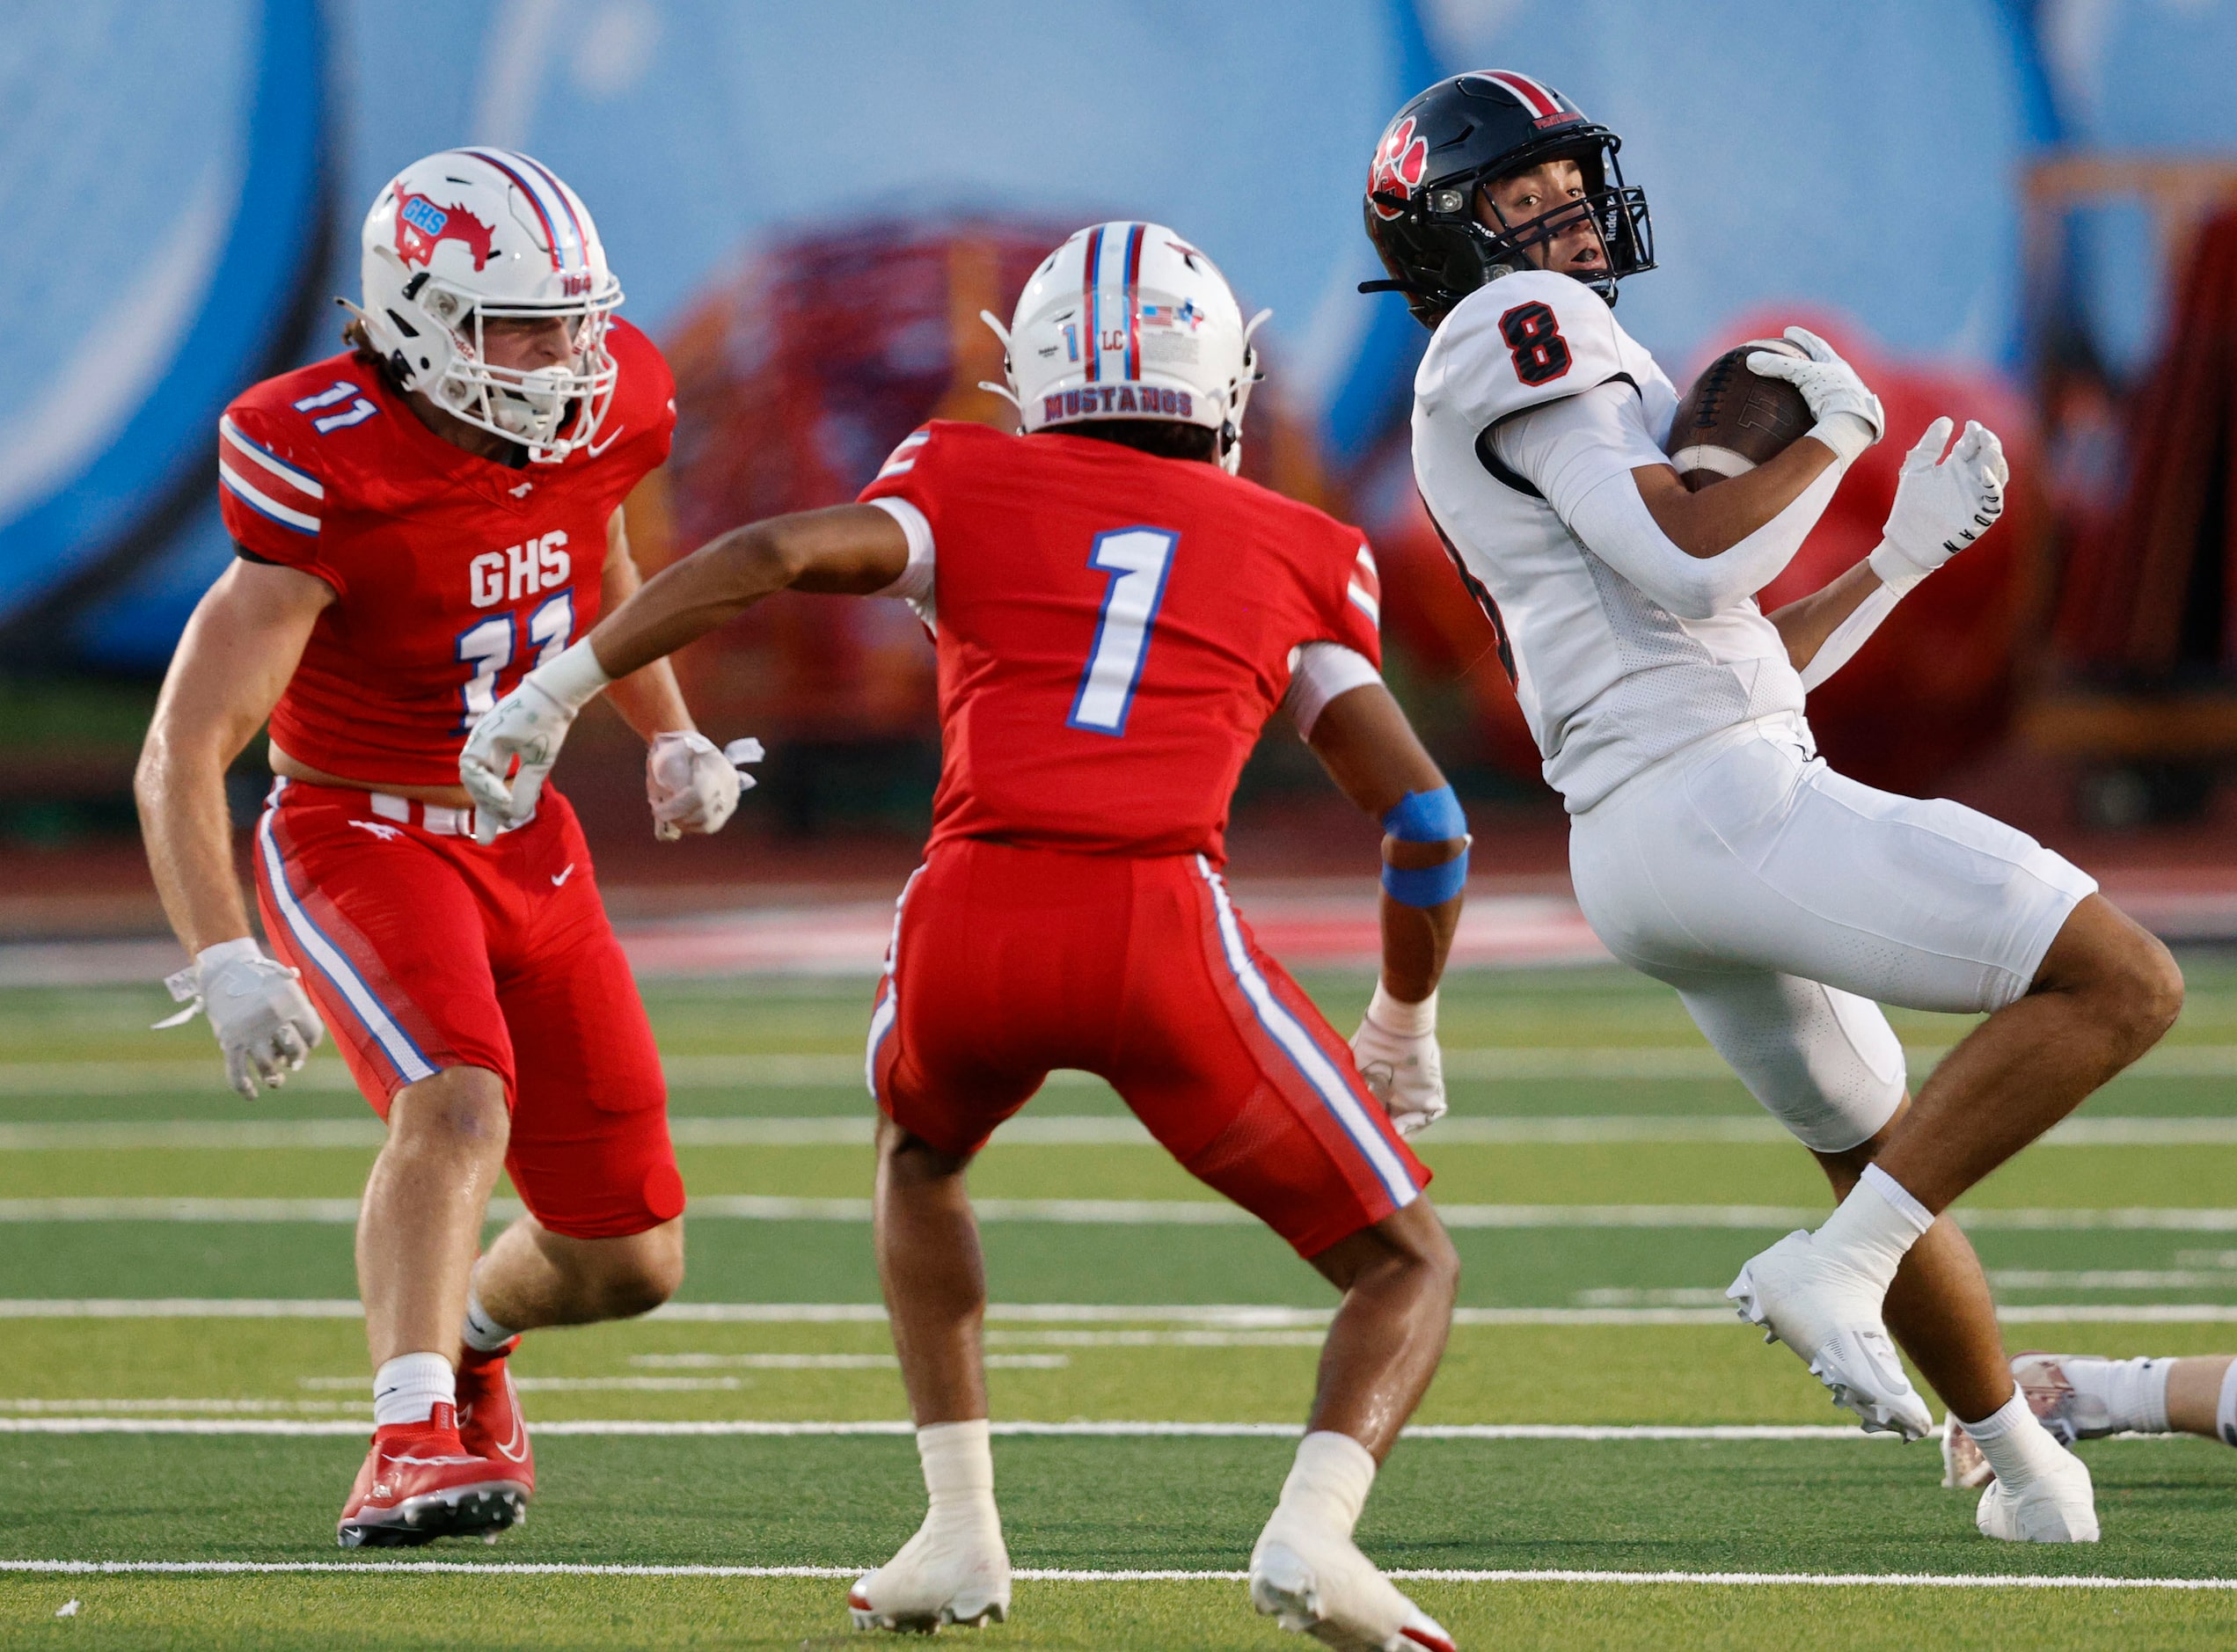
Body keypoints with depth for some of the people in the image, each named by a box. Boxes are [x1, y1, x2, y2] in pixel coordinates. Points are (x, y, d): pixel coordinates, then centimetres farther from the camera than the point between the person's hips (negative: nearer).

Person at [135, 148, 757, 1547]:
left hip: (528, 847, 6)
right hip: (359, 841, -6)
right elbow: (181, 760, -27)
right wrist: (222, 961, -39)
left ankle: (468, 1337, 41)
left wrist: (673, 738, 11)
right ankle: (411, 1448, -41)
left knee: (631, 1260, 8)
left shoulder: (600, 417, -6)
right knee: (463, 1104, -35)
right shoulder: (333, 476, -25)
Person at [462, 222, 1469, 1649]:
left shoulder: (971, 487, 20)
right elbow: (1427, 822, 19)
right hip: (1162, 926, -1)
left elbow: (772, 556, 1)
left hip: (970, 927, 1)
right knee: (1408, 1267, 15)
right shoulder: (1300, 556, 22)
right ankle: (1316, 1525, -15)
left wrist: (561, 689, 3)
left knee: (921, 1155, 37)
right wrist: (1407, 1026, 35)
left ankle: (961, 1529, 24)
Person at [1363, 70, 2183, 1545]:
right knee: (2121, 983, -14)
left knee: (1883, 1160, 30)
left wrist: (1905, 554, 24)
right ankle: (1837, 1269, -15)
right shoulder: (1515, 332, -6)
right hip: (1725, 804, -10)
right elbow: (1691, 567, -18)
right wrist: (1833, 430, -2)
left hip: (1632, 863, 10)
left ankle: (2027, 1472, 48)